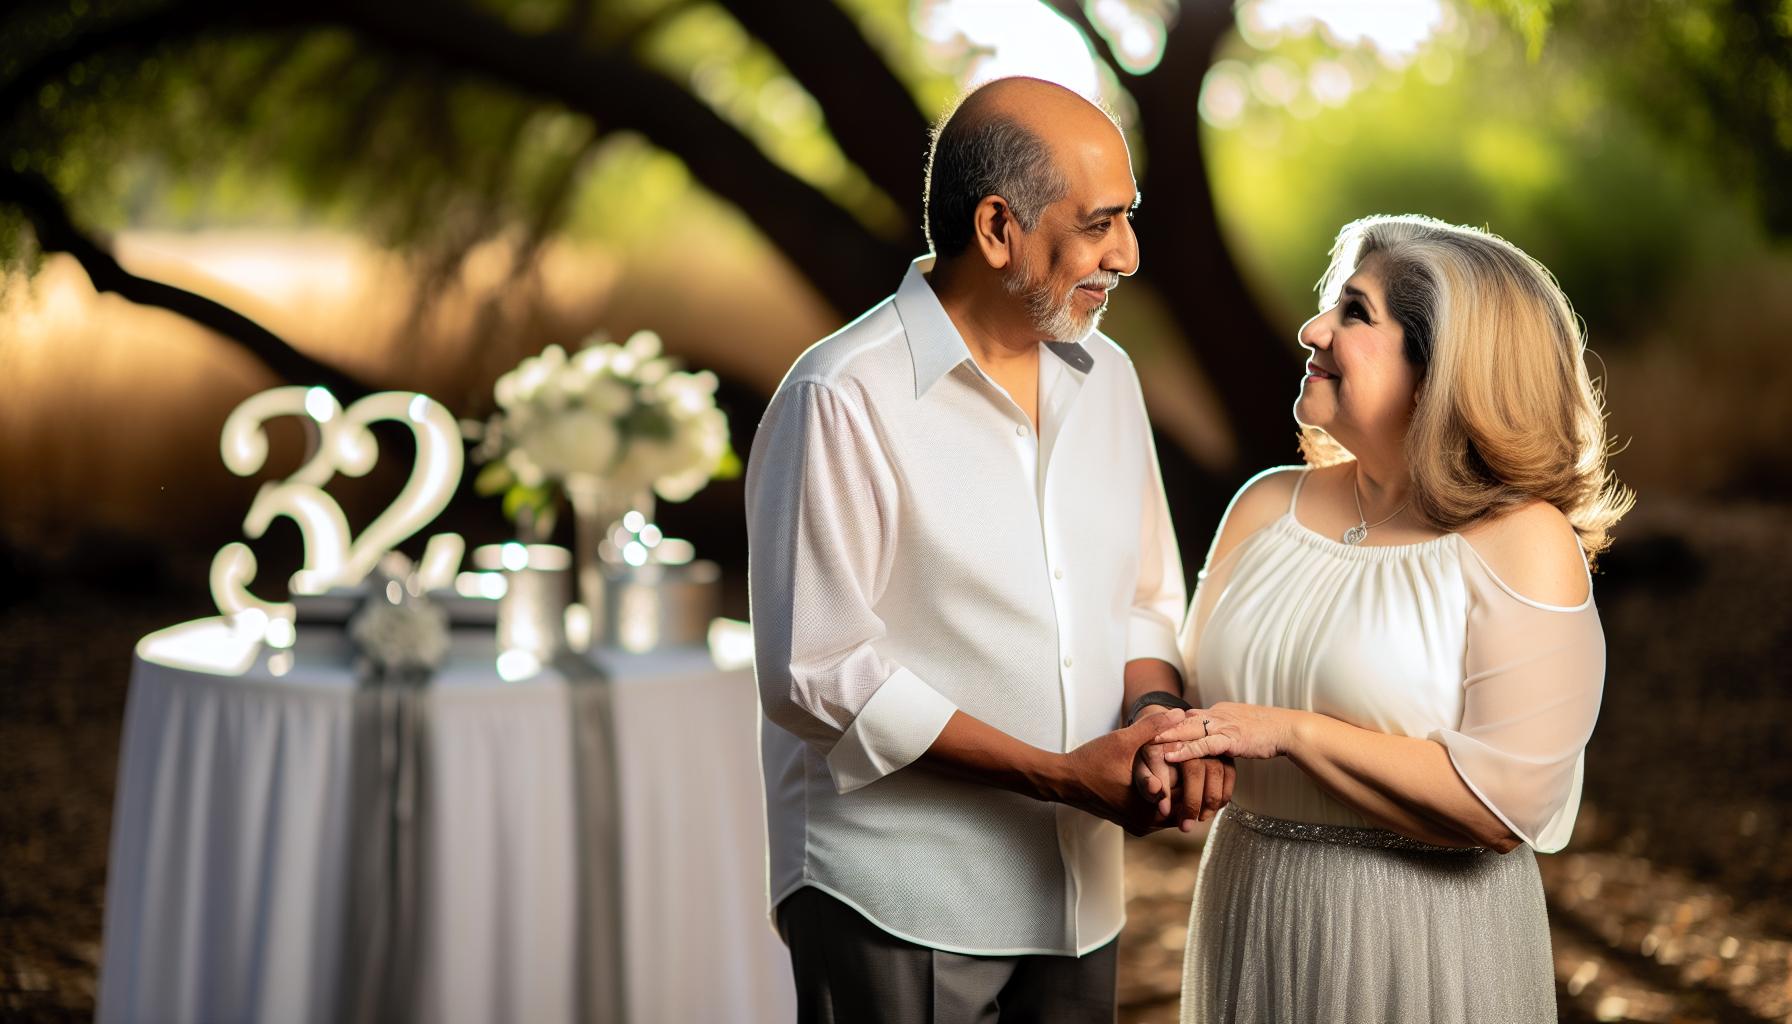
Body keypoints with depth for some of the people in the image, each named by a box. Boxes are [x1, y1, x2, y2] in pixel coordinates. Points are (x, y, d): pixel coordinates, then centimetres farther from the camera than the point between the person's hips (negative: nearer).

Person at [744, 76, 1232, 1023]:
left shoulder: (1105, 377, 8)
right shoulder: (843, 399, -14)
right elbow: (815, 672, -16)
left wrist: (1157, 714, -8)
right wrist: (1059, 774, -17)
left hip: (1075, 900, 6)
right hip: (895, 908, -6)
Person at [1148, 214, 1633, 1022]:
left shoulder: (1525, 543, -13)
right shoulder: (1266, 507, 4)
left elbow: (1506, 803, -20)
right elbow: (1198, 683, 10)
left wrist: (1292, 732, -21)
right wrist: (1177, 752, -14)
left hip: (1422, 944, -5)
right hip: (1251, 922, 5)